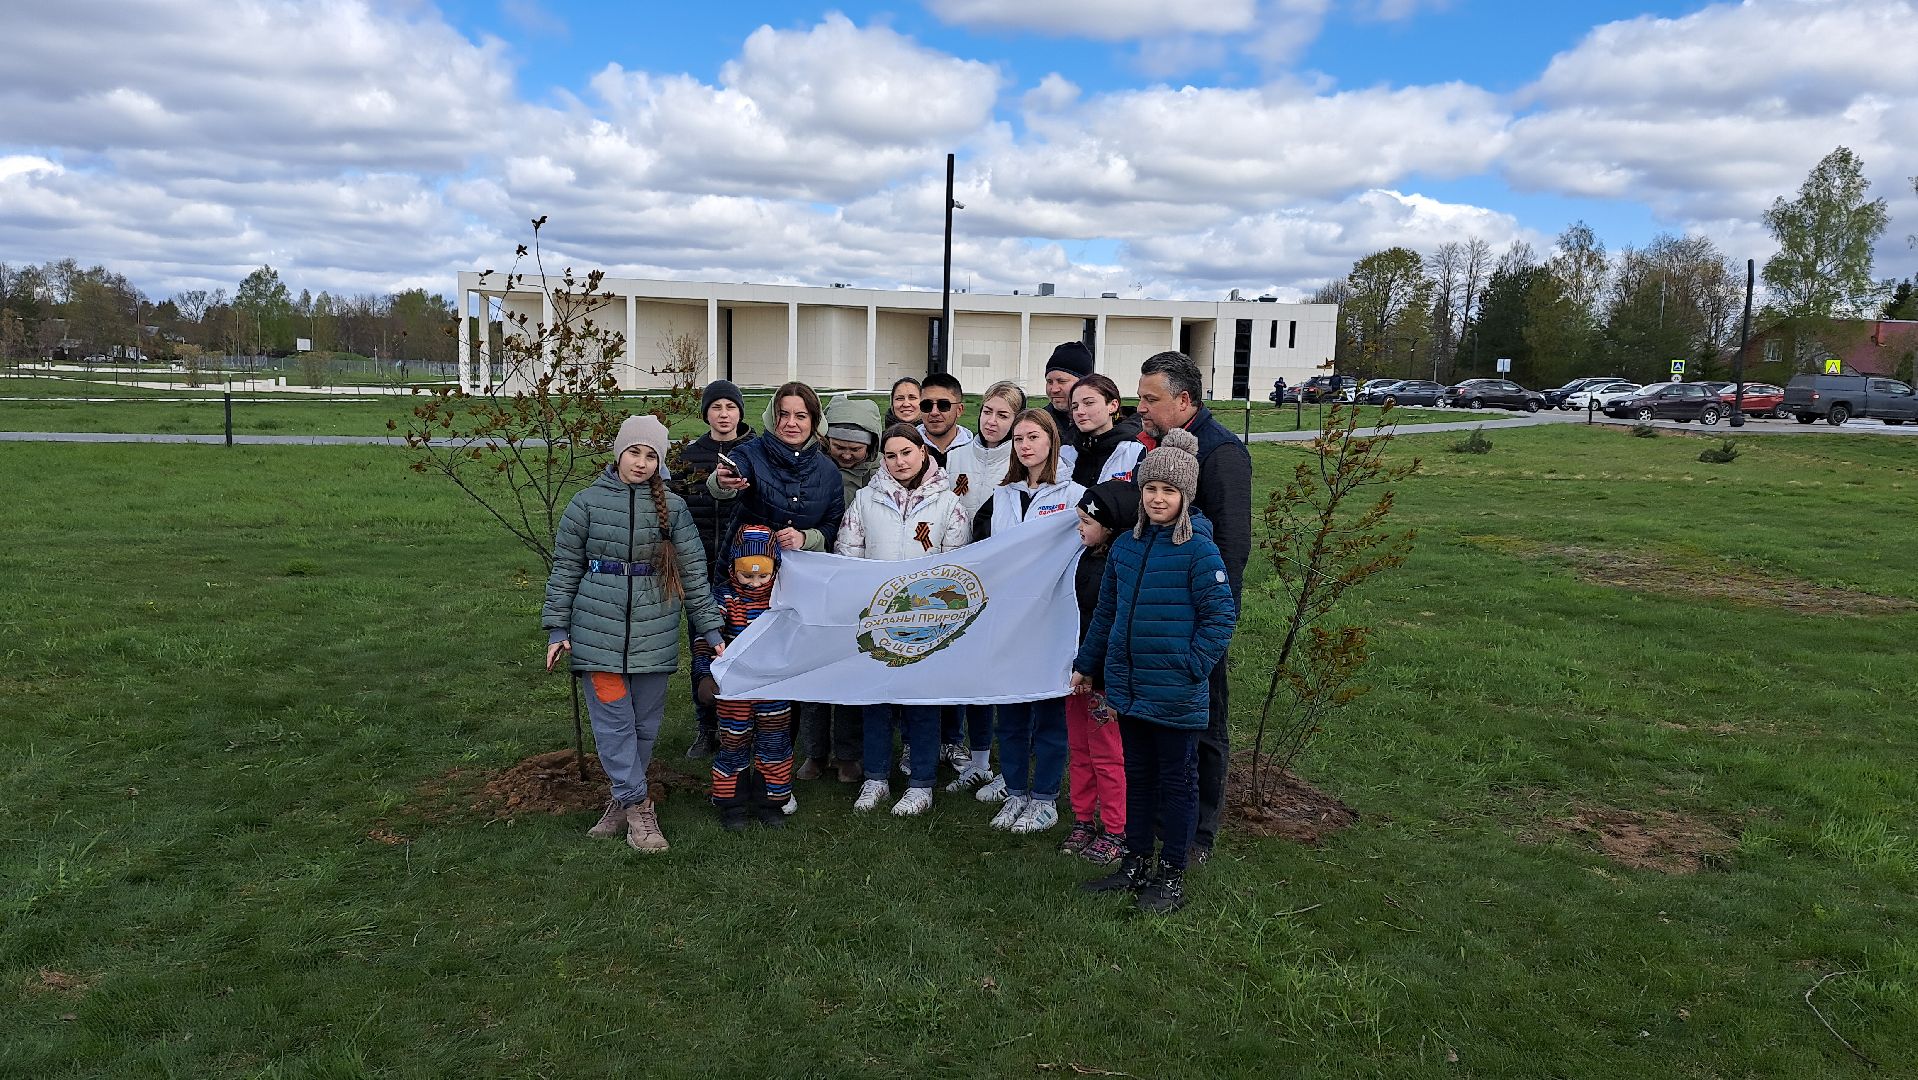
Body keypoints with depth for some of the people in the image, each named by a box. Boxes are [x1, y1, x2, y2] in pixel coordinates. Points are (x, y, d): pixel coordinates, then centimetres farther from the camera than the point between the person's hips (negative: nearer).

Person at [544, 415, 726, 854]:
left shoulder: (672, 507, 3)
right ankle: (638, 806, 4)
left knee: (646, 724, 7)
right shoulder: (588, 502, 1)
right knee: (613, 722, -4)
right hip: (599, 631, -1)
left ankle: (624, 800, 23)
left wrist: (711, 629, 4)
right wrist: (556, 628, 3)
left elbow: (693, 572, 5)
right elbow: (565, 568, 5)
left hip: (654, 633, 1)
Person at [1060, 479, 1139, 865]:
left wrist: (1113, 688, -21)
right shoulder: (1089, 558, 7)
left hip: (1106, 678, -8)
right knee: (1079, 752, 17)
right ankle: (1083, 821, 29)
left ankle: (1115, 832, 16)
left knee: (1107, 756, 3)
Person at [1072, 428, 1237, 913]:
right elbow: (1106, 611, 16)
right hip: (1128, 687, 6)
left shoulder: (1198, 549, -12)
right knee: (1137, 776, 17)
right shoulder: (1126, 545, 6)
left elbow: (1221, 614, -12)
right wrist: (1086, 664, 19)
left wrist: (1192, 666, -15)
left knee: (1177, 781, 7)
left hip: (1176, 695, -6)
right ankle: (1135, 863, 30)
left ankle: (1171, 875, 19)